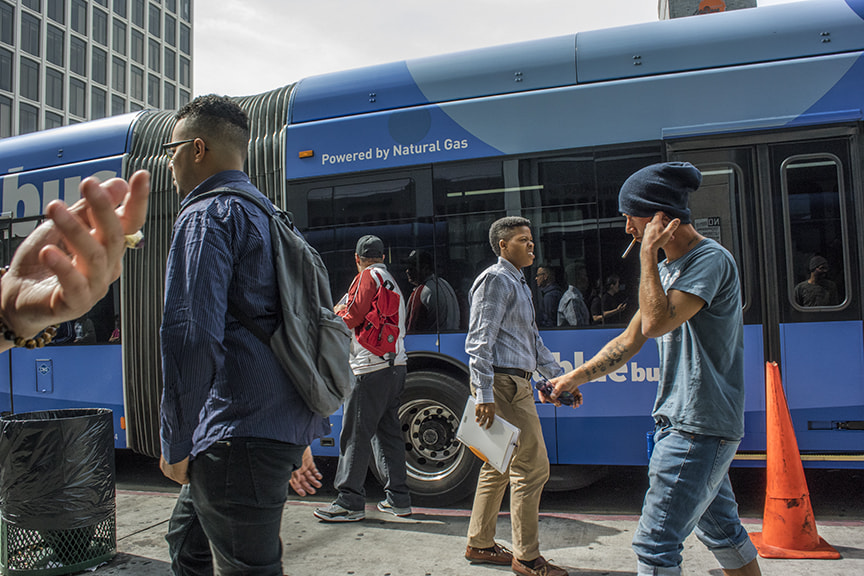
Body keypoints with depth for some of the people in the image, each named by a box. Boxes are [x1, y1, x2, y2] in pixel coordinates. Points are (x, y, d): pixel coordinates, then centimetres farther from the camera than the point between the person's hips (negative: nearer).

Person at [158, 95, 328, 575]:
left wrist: (176, 444, -11)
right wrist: (306, 431, 23)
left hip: (239, 438, -10)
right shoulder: (267, 217, 19)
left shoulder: (206, 216, -9)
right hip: (284, 427, 10)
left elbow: (192, 337, -21)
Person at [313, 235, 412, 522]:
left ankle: (350, 502, 0)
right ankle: (398, 498, 15)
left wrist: (339, 312, 9)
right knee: (388, 432, 12)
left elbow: (352, 317, -10)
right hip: (396, 364, 9)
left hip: (371, 367, -9)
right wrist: (346, 312, 22)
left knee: (355, 434, -4)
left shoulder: (369, 276, -4)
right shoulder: (391, 281, 21)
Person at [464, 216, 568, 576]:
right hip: (503, 384, -10)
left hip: (516, 384, 10)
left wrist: (559, 376, 24)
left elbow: (532, 339, 28)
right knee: (532, 467, -6)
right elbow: (480, 340, -17)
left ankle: (479, 545, 25)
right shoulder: (496, 279, -9)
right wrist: (484, 395, -23)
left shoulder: (517, 283, 23)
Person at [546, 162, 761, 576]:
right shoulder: (668, 269, 14)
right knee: (720, 530, 20)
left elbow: (656, 323, -28)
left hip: (699, 426, -9)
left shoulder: (710, 260, -15)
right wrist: (576, 378, 8)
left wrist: (647, 254, -19)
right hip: (677, 420, 9)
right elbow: (630, 341, 15)